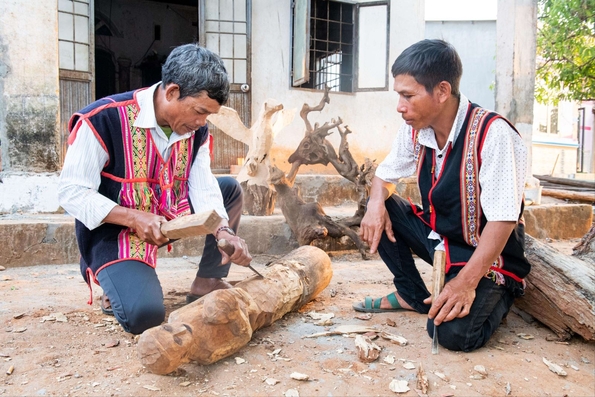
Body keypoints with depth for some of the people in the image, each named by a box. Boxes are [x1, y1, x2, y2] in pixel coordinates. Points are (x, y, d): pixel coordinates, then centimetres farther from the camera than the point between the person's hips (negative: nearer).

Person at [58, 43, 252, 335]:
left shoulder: (196, 130, -5)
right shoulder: (103, 119, -24)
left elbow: (203, 188, -9)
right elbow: (71, 192, -21)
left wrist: (223, 231, -28)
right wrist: (135, 218, -32)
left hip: (169, 216, 7)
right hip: (114, 230, -7)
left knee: (230, 189, 3)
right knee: (143, 314, -28)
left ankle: (207, 282, 10)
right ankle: (118, 279, 10)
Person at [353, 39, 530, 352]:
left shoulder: (492, 133, -26)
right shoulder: (415, 130, -6)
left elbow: (502, 220, -27)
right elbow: (385, 175, 9)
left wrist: (466, 281, -34)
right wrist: (376, 202, -15)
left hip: (484, 255, -6)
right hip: (437, 236, 7)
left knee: (454, 332, -26)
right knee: (379, 210, -8)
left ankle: (498, 294, 8)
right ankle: (411, 294, 7)